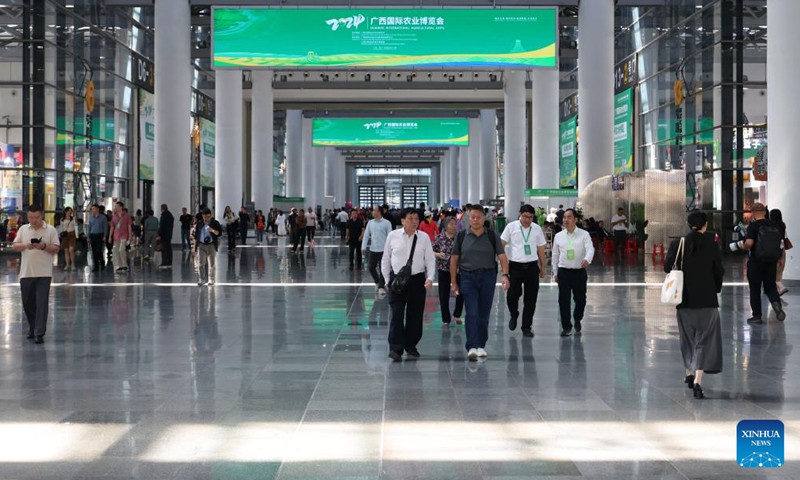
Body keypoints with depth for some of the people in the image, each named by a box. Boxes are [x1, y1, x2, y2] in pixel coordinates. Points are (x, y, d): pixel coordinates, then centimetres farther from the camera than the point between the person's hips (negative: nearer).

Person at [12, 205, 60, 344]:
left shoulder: (51, 230, 1)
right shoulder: (23, 229, 9)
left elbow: (56, 249, -1)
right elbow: (15, 246, 7)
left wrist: (44, 246, -19)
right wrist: (25, 245, -13)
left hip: (43, 273, -3)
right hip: (26, 273, 3)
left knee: (41, 304, -6)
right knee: (27, 302, 11)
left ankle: (39, 333, -4)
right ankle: (32, 328, 28)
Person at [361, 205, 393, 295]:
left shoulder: (386, 223, -6)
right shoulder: (370, 222, 6)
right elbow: (366, 235, 8)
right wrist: (363, 247, 1)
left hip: (383, 250, -5)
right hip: (373, 249, 5)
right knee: (371, 267, 7)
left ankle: (381, 286, 5)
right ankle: (377, 282, 30)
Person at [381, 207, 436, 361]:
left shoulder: (424, 237, 0)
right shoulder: (392, 236, 0)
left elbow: (430, 259, 1)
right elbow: (386, 259, 7)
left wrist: (430, 278, -12)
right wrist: (387, 278, 4)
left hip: (417, 280, 1)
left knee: (415, 315, 9)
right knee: (397, 314, -7)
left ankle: (411, 346, 22)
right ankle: (396, 348, -8)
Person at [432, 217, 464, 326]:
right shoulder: (439, 238, 0)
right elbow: (432, 252, 4)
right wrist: (438, 254, -16)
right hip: (444, 270, 0)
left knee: (461, 294, -1)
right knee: (444, 296, 2)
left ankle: (457, 315, 25)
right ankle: (446, 319, 15)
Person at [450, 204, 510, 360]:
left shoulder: (492, 236, 3)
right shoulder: (461, 236, 3)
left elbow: (502, 256, -3)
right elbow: (454, 259, 6)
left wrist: (505, 274, -18)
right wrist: (453, 281, 3)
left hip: (488, 276, 1)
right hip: (468, 277, -1)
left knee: (484, 314, 8)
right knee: (472, 313, -10)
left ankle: (481, 345, 20)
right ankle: (472, 347, -14)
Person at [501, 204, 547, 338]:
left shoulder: (537, 229, 6)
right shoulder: (511, 227, -2)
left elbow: (541, 250, 12)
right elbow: (501, 245, -1)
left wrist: (543, 267, 12)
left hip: (532, 267, 2)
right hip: (515, 266, -2)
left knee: (531, 299, 4)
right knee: (512, 296, -7)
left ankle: (526, 327, 15)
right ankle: (514, 315, 26)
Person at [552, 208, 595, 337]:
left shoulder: (584, 235, -2)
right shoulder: (558, 236, 6)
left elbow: (590, 249, -16)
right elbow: (555, 255, 13)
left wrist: (587, 259, -37)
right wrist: (555, 272, 13)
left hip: (579, 272, -1)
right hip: (563, 271, 1)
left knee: (580, 299, 6)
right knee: (563, 300, -3)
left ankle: (577, 320, 34)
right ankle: (566, 327, 8)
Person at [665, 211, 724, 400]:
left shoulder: (678, 243, -4)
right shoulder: (711, 243, -5)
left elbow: (667, 267, -2)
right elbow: (719, 270, 0)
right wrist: (716, 289, 15)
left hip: (685, 298, 2)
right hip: (707, 298, -2)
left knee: (688, 335, 21)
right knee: (705, 337, 0)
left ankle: (689, 373, 33)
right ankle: (698, 381, -14)